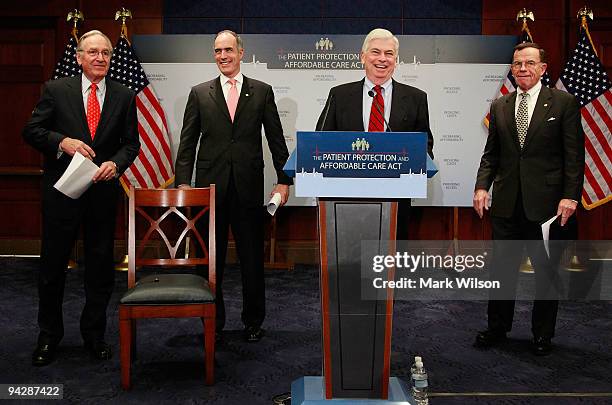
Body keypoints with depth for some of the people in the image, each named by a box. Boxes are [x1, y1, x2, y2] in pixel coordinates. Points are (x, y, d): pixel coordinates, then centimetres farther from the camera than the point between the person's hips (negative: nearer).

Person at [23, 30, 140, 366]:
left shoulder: (124, 96, 5)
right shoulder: (56, 90, 1)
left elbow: (131, 143, 6)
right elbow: (31, 130, 0)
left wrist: (115, 163, -14)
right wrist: (62, 141, -17)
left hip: (103, 192, 2)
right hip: (62, 191, -1)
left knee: (101, 268, 9)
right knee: (52, 266, 8)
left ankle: (94, 335, 27)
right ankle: (49, 336, 27)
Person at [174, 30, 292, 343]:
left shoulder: (262, 91, 7)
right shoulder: (200, 93, 8)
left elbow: (276, 139, 6)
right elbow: (187, 142, 5)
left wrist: (283, 180, 1)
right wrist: (183, 182, -4)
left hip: (248, 186, 0)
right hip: (210, 185, 1)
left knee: (252, 258, 7)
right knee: (211, 259, 8)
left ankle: (253, 322, 23)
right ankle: (213, 322, 23)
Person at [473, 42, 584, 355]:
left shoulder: (564, 103, -1)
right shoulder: (500, 106, 10)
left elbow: (575, 155, -4)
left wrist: (570, 195, -12)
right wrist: (482, 186, -2)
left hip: (547, 203, -3)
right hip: (507, 203, 3)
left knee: (546, 271, 9)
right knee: (502, 269, 11)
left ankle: (542, 335, 25)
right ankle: (497, 327, 27)